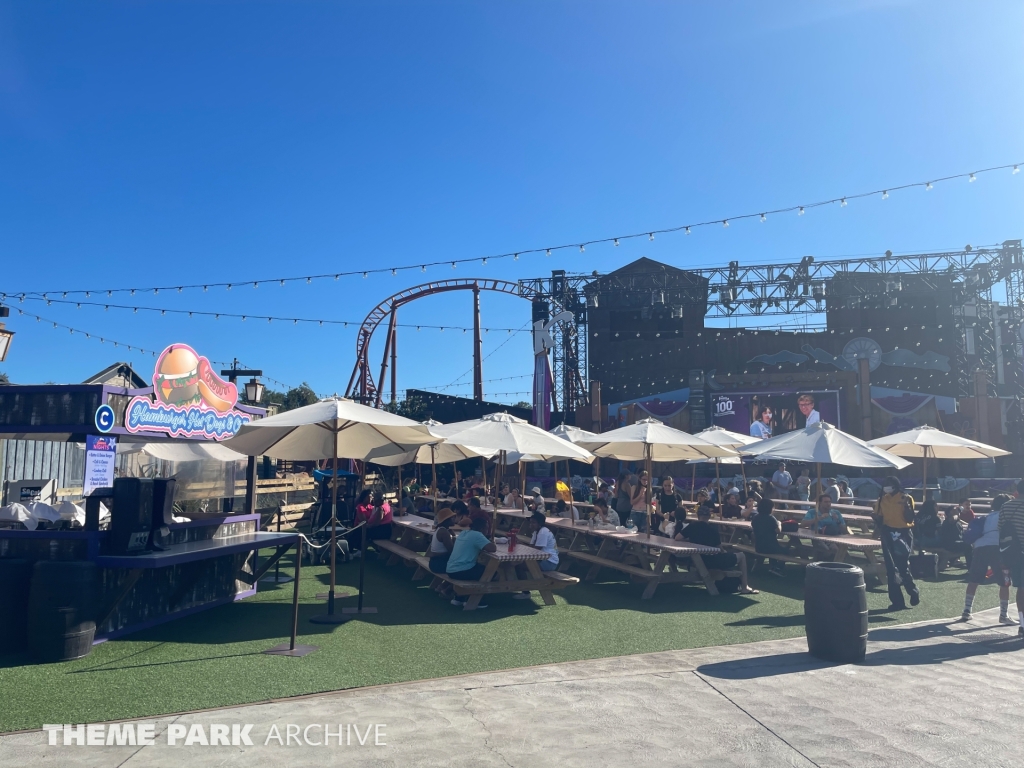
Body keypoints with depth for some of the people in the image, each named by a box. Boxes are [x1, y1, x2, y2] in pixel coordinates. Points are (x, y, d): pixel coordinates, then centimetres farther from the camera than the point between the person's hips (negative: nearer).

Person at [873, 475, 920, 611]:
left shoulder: (906, 498, -2)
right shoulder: (881, 500, 7)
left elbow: (910, 519, -8)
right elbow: (879, 520, 12)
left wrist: (906, 505, -19)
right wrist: (876, 518, -10)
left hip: (903, 534, -3)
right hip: (888, 535, 4)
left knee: (903, 566, -5)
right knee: (891, 569, 3)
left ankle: (914, 592, 25)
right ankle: (897, 601, 9)